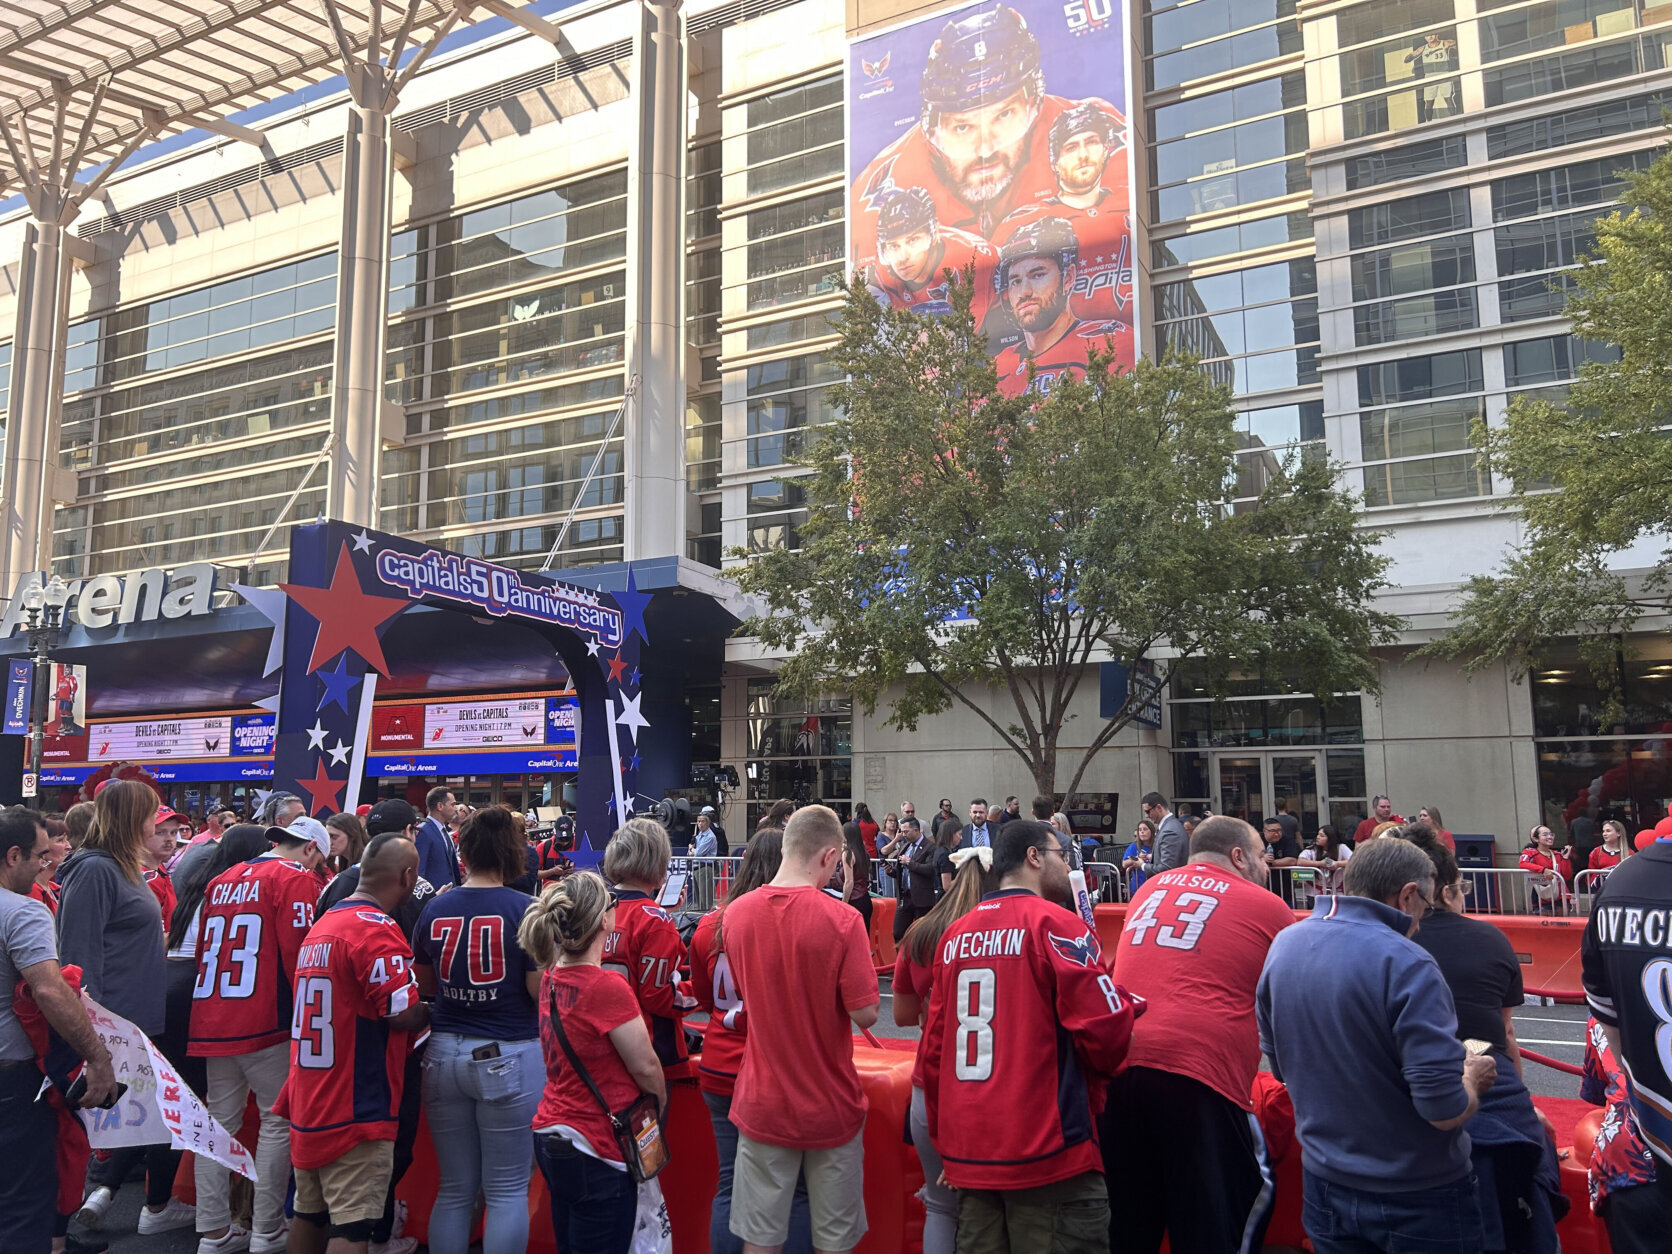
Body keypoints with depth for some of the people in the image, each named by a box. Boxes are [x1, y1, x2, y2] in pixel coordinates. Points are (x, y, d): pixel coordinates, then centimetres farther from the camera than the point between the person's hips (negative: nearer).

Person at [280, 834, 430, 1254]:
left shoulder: (322, 924, 11)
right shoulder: (377, 930, -19)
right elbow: (404, 1013, -22)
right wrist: (436, 1010, -1)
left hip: (308, 1103, 9)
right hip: (356, 1109, -9)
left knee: (309, 1215, 19)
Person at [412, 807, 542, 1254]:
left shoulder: (435, 909, 2)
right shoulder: (526, 910, -12)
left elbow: (426, 986, 12)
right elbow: (542, 991, -11)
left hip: (445, 1054, 4)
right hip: (508, 1058, -4)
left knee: (454, 1190, 15)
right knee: (507, 1191, 6)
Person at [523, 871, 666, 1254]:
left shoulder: (552, 977, 0)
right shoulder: (607, 987, -23)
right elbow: (646, 1068, -14)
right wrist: (660, 1104, 8)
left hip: (550, 1136, 8)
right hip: (594, 1146, -8)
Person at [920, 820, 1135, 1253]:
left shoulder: (955, 934, 9)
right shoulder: (1055, 923, -8)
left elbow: (933, 1049, 12)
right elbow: (1107, 1029, -15)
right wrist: (1124, 1003, 8)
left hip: (967, 1153, 6)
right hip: (1045, 1151, -6)